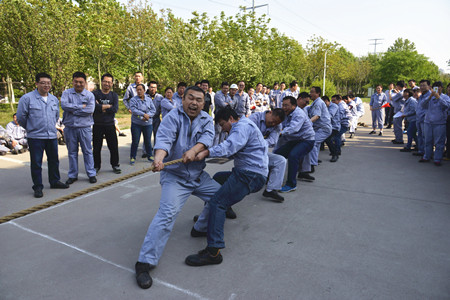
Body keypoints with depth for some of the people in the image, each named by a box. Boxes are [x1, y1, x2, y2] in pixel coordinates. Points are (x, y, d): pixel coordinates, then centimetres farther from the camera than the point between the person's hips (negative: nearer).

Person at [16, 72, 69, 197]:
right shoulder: (27, 98, -7)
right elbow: (21, 117, -2)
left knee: (54, 161, 14)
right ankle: (38, 187, 12)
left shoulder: (54, 99, 11)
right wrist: (30, 127, 9)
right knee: (36, 163, 1)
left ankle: (55, 181, 29)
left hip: (52, 136, 5)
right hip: (35, 137, -5)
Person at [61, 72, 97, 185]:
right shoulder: (66, 93, 4)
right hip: (70, 127, 1)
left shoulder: (90, 95, 1)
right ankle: (73, 175, 22)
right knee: (72, 152, 11)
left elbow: (90, 110, -13)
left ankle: (91, 174, 16)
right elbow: (64, 105, -14)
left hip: (85, 127, -1)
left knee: (87, 151, 6)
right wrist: (81, 106, -12)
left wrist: (73, 110, -11)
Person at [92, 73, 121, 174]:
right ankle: (96, 166, 22)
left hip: (110, 125, 2)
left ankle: (115, 165, 22)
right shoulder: (95, 93, 0)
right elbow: (94, 106, -18)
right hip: (97, 125, -1)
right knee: (96, 147, 8)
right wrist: (108, 106, -15)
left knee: (113, 147, 6)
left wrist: (101, 107, -12)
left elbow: (115, 109, -9)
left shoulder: (114, 95, 7)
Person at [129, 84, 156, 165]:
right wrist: (144, 114, -22)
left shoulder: (149, 99, 6)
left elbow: (153, 110, 1)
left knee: (148, 141, 9)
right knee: (135, 141, 0)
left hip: (147, 123, 2)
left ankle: (149, 156, 24)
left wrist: (148, 116, -16)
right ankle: (132, 157, 12)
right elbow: (133, 110, -16)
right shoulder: (133, 99, -3)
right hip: (136, 124, -2)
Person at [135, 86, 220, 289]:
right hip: (174, 176, -6)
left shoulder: (206, 119, 6)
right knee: (167, 213, -20)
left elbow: (207, 136, -13)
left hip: (198, 175, 6)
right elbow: (164, 139, -25)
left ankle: (200, 228, 30)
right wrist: (159, 158, -46)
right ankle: (145, 262, -11)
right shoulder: (173, 117, -8)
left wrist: (194, 150, -33)